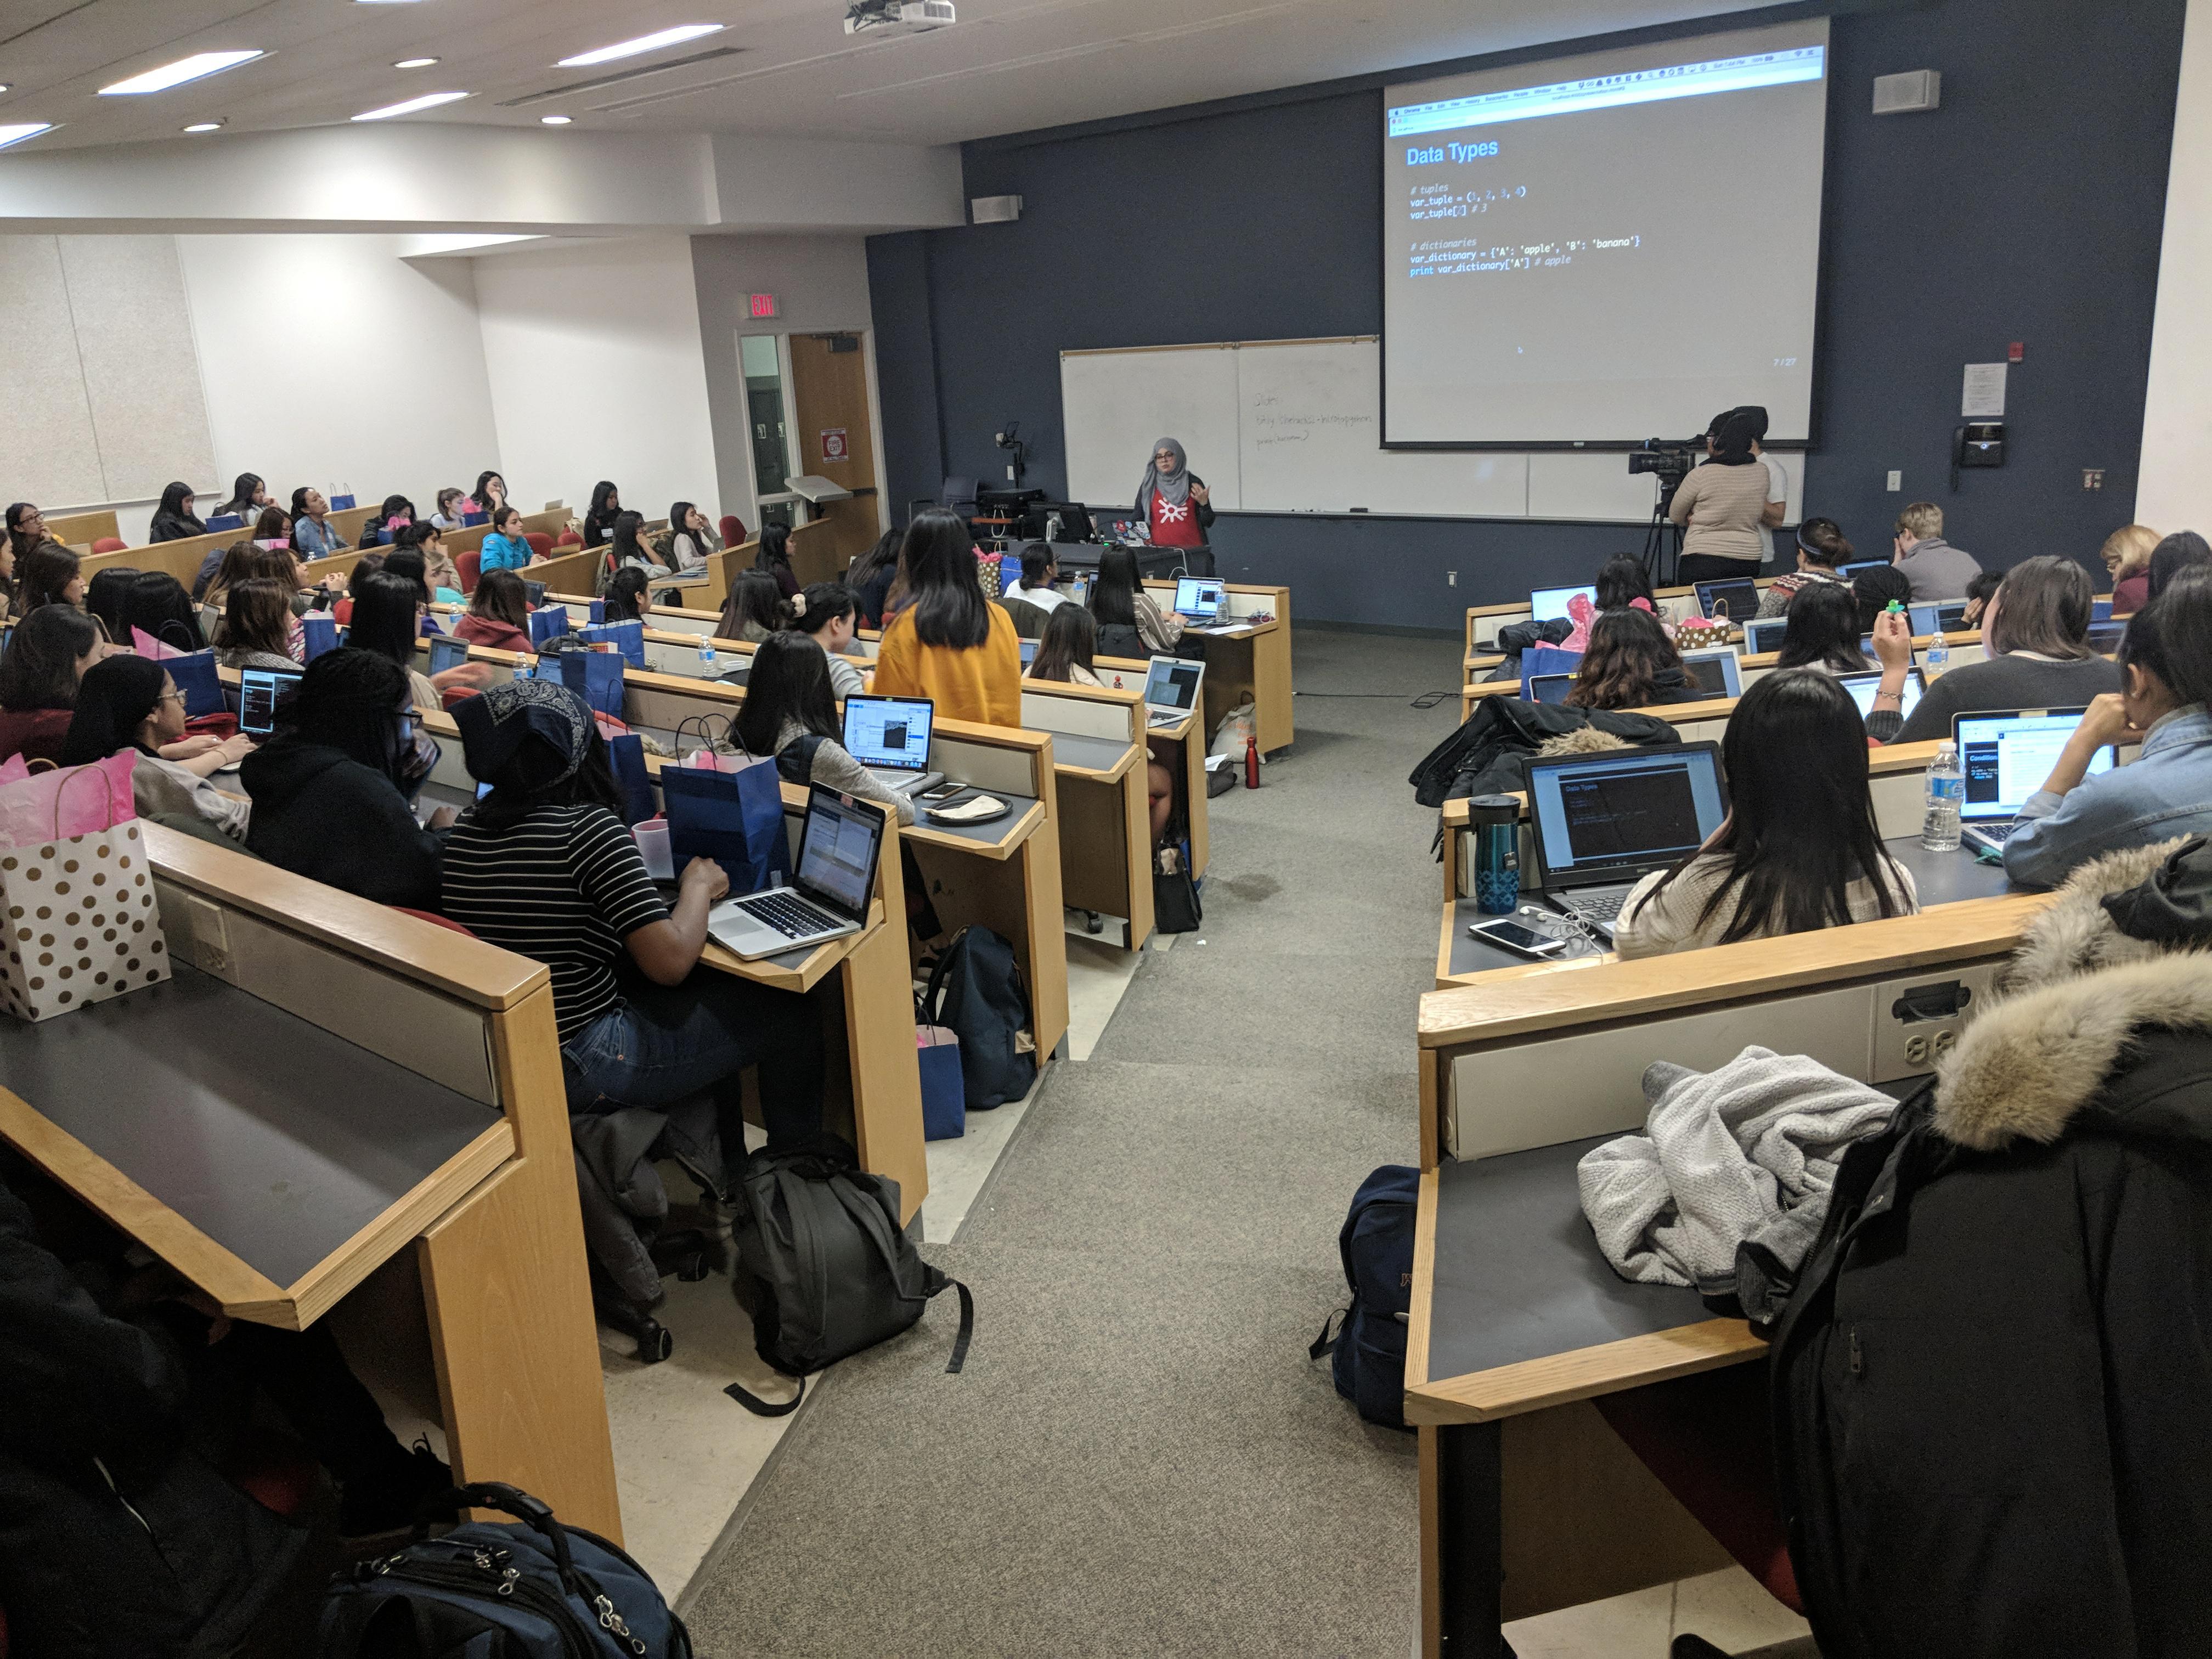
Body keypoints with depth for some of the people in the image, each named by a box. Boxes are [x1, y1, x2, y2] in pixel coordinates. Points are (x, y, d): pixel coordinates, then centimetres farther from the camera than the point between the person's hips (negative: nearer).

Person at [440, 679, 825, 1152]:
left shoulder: (466, 829, 1)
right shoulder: (589, 827, -21)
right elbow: (670, 961, -25)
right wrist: (698, 886, -6)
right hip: (575, 1068, -8)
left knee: (712, 989, 27)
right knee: (787, 1020, 6)